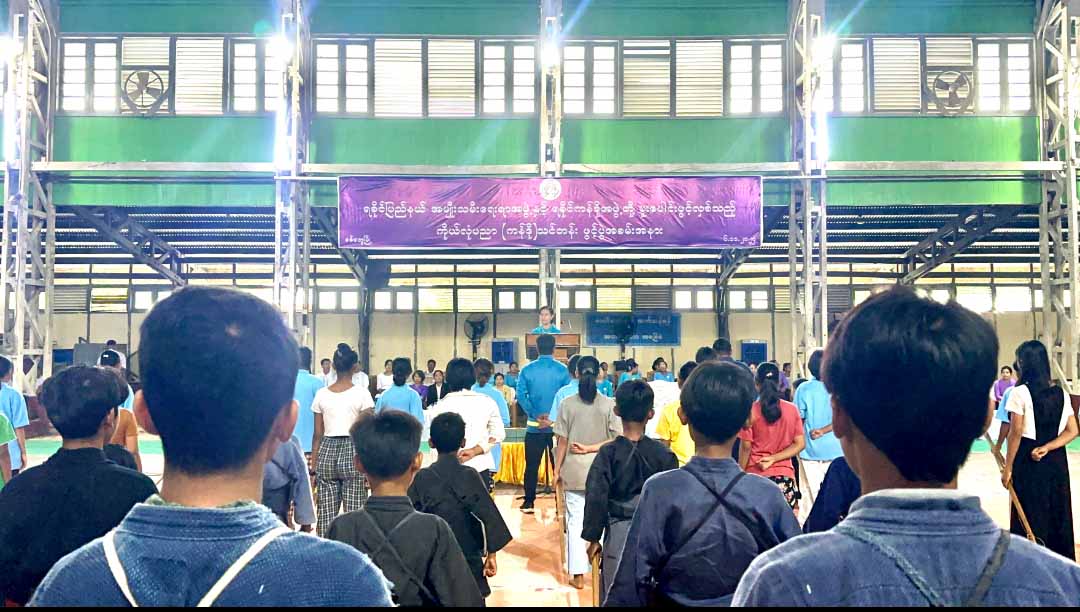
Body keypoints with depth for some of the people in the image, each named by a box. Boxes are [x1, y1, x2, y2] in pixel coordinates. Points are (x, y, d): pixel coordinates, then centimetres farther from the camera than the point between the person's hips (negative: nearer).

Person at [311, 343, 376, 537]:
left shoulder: (322, 394, 4)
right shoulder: (361, 393, -5)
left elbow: (318, 435, 6)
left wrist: (314, 467, 13)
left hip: (327, 452, 3)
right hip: (352, 451, -3)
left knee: (326, 515, 8)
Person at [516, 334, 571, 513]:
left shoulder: (527, 370, -2)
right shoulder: (562, 370, -4)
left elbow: (521, 395, -10)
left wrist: (536, 416, -9)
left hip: (534, 426, 0)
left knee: (532, 465, 8)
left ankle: (529, 503, 11)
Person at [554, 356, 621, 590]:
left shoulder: (567, 404, -5)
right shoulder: (609, 404, -4)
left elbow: (563, 441, -3)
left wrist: (557, 470, 4)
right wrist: (591, 449, -3)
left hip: (574, 471, 0)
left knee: (575, 521, 6)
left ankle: (578, 574, 9)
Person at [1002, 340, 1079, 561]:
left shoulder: (1020, 393, -12)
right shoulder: (1061, 393, 5)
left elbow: (1016, 433, -12)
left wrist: (1008, 468, -6)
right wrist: (1046, 448, -5)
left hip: (1028, 461, -5)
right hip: (1056, 460, 5)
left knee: (1030, 518, 4)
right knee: (1058, 515, 13)